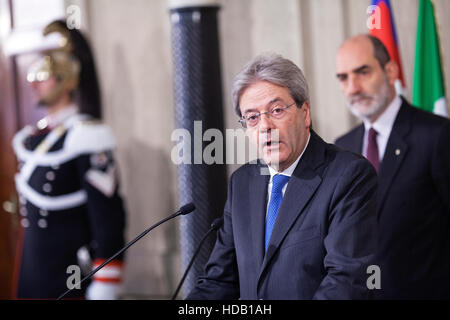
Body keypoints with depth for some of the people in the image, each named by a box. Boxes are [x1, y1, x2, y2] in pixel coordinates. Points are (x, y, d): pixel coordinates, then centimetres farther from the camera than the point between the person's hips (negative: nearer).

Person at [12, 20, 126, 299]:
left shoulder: (86, 135, -12)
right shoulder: (31, 138, 13)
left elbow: (108, 221, -16)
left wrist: (103, 290, -19)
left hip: (71, 281, -8)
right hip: (31, 274, 8)